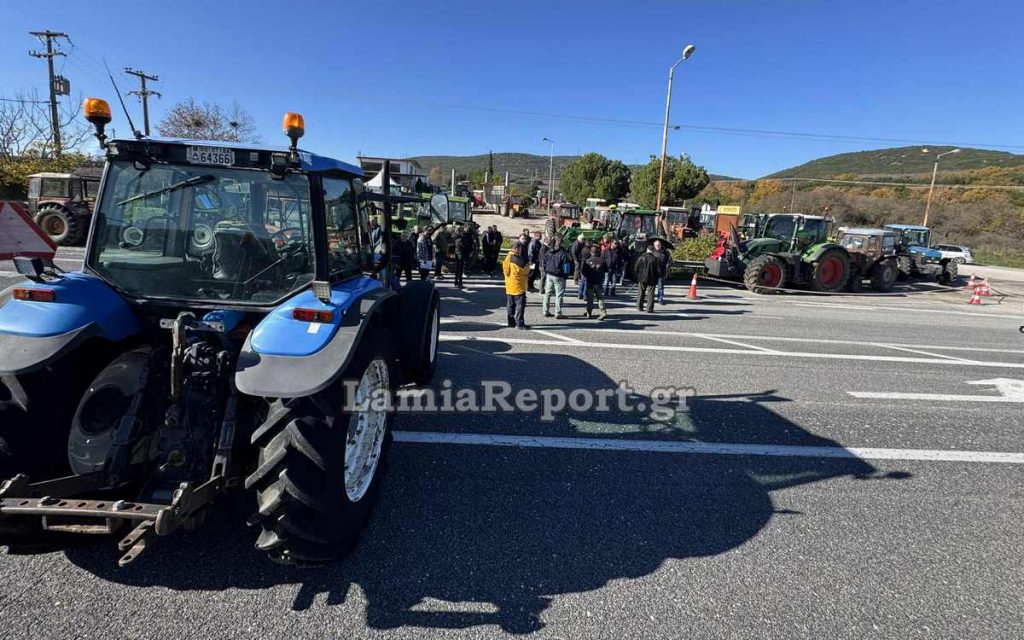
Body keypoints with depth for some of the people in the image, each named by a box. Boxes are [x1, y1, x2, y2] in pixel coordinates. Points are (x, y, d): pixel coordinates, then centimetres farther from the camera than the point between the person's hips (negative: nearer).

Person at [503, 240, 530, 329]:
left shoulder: (507, 257, 11)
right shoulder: (517, 258, -17)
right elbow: (523, 270, -17)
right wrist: (528, 267, 6)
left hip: (509, 285, 9)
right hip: (518, 285, -9)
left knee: (511, 304, 14)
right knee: (520, 304, -6)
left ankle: (511, 322, 21)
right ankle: (520, 323, -7)